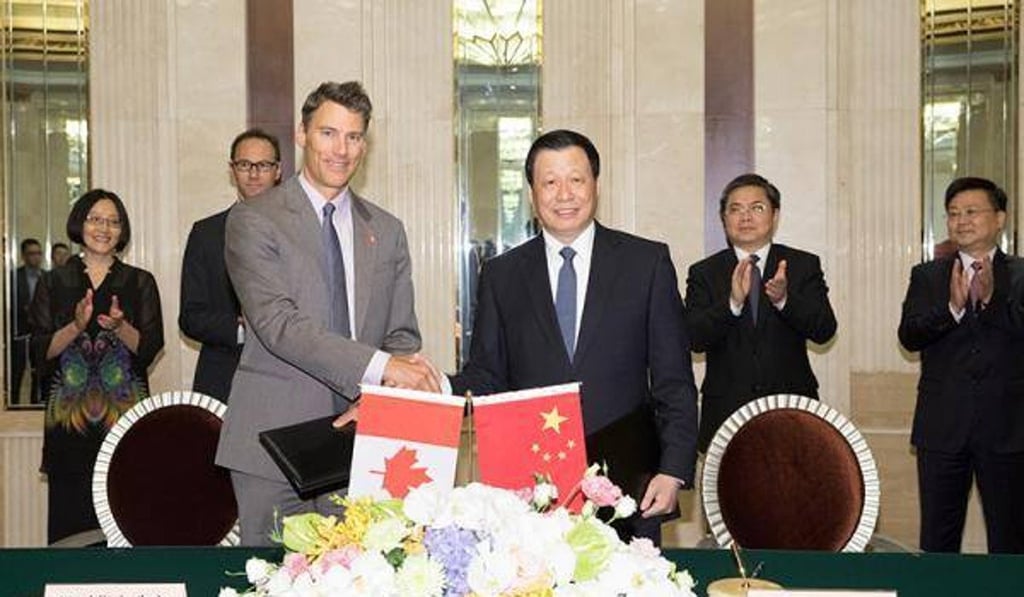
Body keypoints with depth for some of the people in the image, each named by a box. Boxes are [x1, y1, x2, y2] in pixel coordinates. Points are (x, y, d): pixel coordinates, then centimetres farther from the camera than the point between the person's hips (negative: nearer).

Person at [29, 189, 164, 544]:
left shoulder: (140, 283, 9)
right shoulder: (54, 283, 11)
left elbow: (151, 348, 2)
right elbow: (40, 351, 4)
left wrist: (120, 327, -17)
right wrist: (76, 327, -13)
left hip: (125, 413, -1)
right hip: (69, 414, 1)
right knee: (70, 518, 0)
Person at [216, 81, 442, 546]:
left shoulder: (386, 231, 12)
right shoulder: (253, 220, -2)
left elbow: (402, 332, 12)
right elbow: (276, 322, -15)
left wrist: (405, 364, -12)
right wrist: (378, 366, -23)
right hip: (275, 436, -3)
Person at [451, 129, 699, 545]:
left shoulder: (647, 262, 3)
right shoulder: (501, 275, 8)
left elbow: (674, 381, 2)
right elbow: (485, 377, 7)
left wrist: (674, 471, -6)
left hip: (628, 486, 0)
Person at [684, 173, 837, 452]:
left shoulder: (804, 265, 7)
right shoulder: (704, 273, 5)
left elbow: (824, 331, -4)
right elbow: (696, 339, -7)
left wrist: (784, 299, -22)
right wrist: (733, 302, -23)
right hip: (726, 413, 0)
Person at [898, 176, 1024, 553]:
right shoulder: (927, 276, 8)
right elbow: (909, 337, -5)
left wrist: (991, 299, -22)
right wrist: (952, 307, -20)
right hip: (942, 427, 1)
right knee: (937, 540, 8)